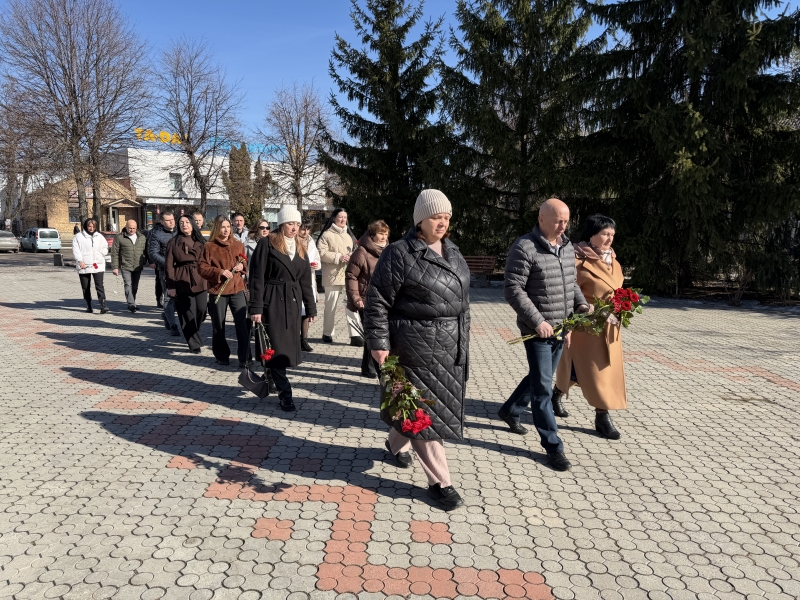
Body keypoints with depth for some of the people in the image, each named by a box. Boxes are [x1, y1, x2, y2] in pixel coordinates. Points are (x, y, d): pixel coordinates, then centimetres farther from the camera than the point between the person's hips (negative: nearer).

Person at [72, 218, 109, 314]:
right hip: (84, 266, 0)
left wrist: (101, 254, -1)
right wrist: (80, 261, -16)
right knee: (85, 287, 8)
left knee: (99, 286, -11)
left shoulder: (99, 236, 11)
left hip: (98, 265, 0)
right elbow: (75, 250, -4)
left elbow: (105, 248, 16)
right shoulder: (78, 237, 3)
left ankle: (103, 306, -17)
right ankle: (89, 306, 19)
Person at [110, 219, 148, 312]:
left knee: (135, 287, 10)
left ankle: (131, 304, 23)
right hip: (125, 267, -4)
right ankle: (131, 304, -15)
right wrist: (115, 267, -5)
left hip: (138, 267, 4)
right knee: (128, 285, -13)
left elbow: (147, 251, 17)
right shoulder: (119, 237, 0)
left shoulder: (142, 238, 10)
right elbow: (114, 253, 0)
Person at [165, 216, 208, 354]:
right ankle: (194, 344, 12)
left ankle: (193, 335, 27)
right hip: (182, 282, -2)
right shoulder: (173, 243, 4)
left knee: (202, 310, -2)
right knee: (188, 315, 0)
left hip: (200, 281, 2)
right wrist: (171, 286, -7)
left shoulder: (201, 242, 12)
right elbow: (169, 266, 0)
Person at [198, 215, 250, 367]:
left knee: (242, 323, -6)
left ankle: (244, 357, 1)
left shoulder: (238, 245, 9)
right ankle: (222, 356, 22)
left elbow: (246, 264, 20)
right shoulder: (209, 246, -1)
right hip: (217, 290, -2)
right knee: (218, 326, 7)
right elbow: (201, 268, -5)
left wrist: (242, 266, -3)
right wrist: (219, 272, -17)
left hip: (237, 289, 2)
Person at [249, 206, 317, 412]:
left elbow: (305, 281, 17)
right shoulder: (267, 243, -5)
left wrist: (311, 308, 14)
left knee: (289, 347, 6)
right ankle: (285, 394, 0)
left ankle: (272, 380, 23)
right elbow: (257, 277, -9)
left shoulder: (300, 249, 14)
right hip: (272, 302, -6)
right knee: (277, 348, -5)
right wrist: (256, 308, -15)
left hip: (292, 303, 6)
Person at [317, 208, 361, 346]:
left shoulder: (349, 235, 19)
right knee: (331, 306, 6)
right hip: (333, 276, -4)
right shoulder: (327, 234, 0)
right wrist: (338, 257, -17)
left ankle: (355, 335, -7)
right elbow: (322, 253, -9)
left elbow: (355, 251, 27)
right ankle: (327, 333, 21)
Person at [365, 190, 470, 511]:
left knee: (442, 401, 19)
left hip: (451, 345, 8)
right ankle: (439, 481, 14)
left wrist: (463, 339, 19)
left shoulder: (452, 252, 11)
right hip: (416, 345, -8)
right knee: (423, 409, 1)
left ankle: (396, 443, 45)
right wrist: (378, 343, -16)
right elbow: (377, 301, -12)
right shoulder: (400, 254, -12)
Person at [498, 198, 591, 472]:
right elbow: (513, 290, -17)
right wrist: (537, 321, -21)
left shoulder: (567, 247, 8)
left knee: (539, 378, 21)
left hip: (561, 328, 8)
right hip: (537, 330, -8)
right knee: (543, 387, 1)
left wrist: (581, 304, 1)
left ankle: (510, 410, 44)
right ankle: (552, 445, 12)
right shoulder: (524, 247, -15)